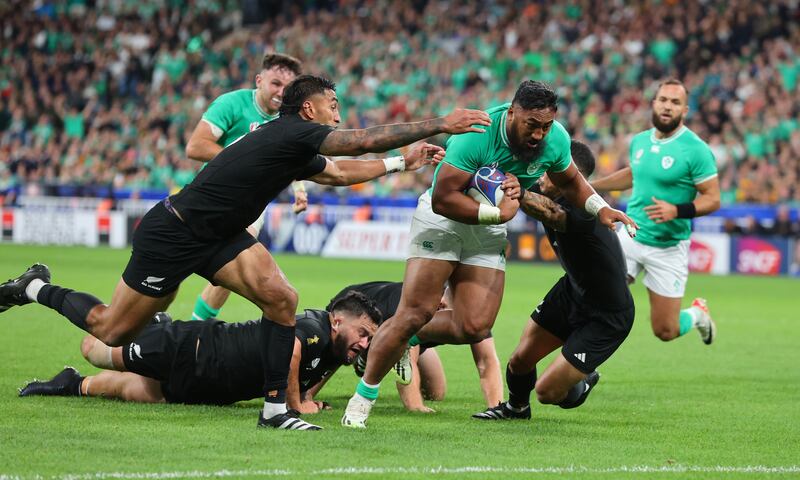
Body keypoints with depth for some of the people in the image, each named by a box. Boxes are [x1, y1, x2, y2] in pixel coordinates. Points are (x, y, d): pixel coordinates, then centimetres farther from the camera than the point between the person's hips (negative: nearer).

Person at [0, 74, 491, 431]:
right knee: (112, 331, 2)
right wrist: (441, 124, -21)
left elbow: (340, 172, 28)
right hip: (171, 236, -9)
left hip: (219, 236, 9)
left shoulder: (300, 152, 7)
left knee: (281, 297, -11)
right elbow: (368, 140, -25)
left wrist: (404, 162, 25)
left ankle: (275, 406, -6)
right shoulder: (293, 133, -20)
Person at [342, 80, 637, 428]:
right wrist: (498, 214, -32)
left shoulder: (556, 139, -12)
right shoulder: (477, 135, -30)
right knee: (415, 313, -14)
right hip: (443, 219, -5)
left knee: (474, 328, -7)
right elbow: (442, 199, -30)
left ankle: (412, 339, 23)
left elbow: (569, 181, 12)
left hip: (489, 231, 5)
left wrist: (600, 209, -3)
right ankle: (363, 398, -1)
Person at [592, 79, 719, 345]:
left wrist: (677, 211, -30)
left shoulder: (696, 150, -15)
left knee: (665, 331, 3)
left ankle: (697, 314, 37)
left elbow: (712, 198, -14)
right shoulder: (639, 141, 3)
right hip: (630, 236, 4)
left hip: (668, 248, -4)